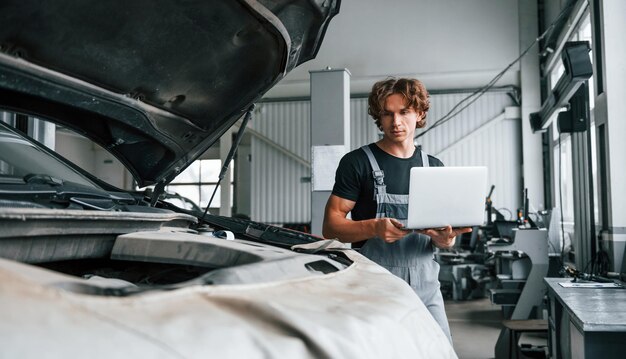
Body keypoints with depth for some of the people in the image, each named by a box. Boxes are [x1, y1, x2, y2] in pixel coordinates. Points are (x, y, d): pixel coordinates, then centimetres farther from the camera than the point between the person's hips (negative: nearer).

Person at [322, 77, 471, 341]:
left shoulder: (434, 167, 14)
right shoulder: (357, 162, -1)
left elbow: (445, 233, 17)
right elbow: (331, 226, -5)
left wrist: (445, 239, -7)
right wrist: (374, 227, -22)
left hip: (426, 286, 4)